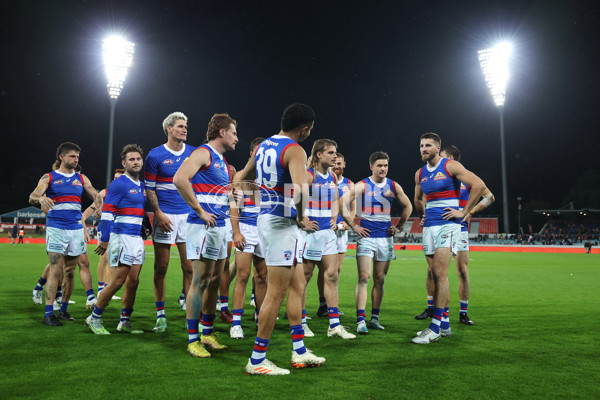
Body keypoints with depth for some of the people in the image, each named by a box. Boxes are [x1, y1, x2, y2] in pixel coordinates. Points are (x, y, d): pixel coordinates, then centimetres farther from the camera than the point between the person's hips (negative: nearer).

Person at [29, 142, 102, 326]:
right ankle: (48, 312, -4)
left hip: (76, 229, 4)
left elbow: (95, 195, 8)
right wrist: (41, 198, -31)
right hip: (56, 228, -4)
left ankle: (64, 309, 18)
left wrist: (99, 201, -17)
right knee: (56, 271, -9)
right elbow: (32, 197, -7)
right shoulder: (49, 177, 5)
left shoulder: (81, 178, 15)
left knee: (70, 271, 7)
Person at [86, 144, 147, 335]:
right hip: (122, 237, -8)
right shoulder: (118, 184, -8)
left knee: (133, 282, 8)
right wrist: (104, 240, -15)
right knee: (117, 281, -7)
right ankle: (94, 318, 10)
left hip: (137, 238, 8)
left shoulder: (142, 186, 17)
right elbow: (107, 213, -12)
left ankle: (124, 322, 18)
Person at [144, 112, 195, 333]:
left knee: (190, 267, 1)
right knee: (161, 267, 3)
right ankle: (160, 315, 14)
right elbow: (149, 188, 2)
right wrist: (158, 213, -9)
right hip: (165, 215, -2)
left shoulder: (194, 153, 9)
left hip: (189, 215, 2)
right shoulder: (155, 155, 1)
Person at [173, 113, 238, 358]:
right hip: (203, 227, -9)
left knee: (215, 281, 12)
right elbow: (179, 179, -23)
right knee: (200, 281, -7)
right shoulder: (203, 153, -8)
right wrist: (200, 211, -20)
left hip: (219, 227, 9)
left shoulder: (222, 161, 20)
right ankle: (193, 340, 2)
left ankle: (207, 333, 24)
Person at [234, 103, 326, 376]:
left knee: (297, 286, 16)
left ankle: (299, 352, 24)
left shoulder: (262, 146, 13)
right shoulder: (294, 150, -13)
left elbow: (240, 179, 24)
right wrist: (301, 219, -15)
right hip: (282, 223, -9)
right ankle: (257, 361, 7)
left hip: (265, 218, 9)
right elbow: (300, 190, -30)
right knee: (276, 293, -2)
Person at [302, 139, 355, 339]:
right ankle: (301, 322, 15)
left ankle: (334, 324, 12)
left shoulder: (333, 177, 13)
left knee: (332, 275, 5)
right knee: (305, 276, 2)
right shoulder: (308, 175, -10)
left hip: (328, 232, 7)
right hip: (310, 231, -7)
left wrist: (334, 218, 11)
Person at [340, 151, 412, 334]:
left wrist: (398, 227, 13)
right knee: (363, 278, -11)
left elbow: (408, 206, 21)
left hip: (386, 237, 4)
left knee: (380, 280, 7)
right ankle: (361, 320, -10)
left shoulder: (394, 186, 8)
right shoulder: (362, 186, -3)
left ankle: (375, 318, 16)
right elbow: (342, 203, -6)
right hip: (366, 236, -4)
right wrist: (353, 226, -5)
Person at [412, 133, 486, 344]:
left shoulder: (450, 166, -5)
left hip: (447, 224, -7)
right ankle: (445, 324, 17)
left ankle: (435, 328, -11)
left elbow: (479, 185, -12)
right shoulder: (420, 174, 14)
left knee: (439, 273, -14)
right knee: (437, 275, 8)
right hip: (429, 226, 7)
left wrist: (463, 212, -12)